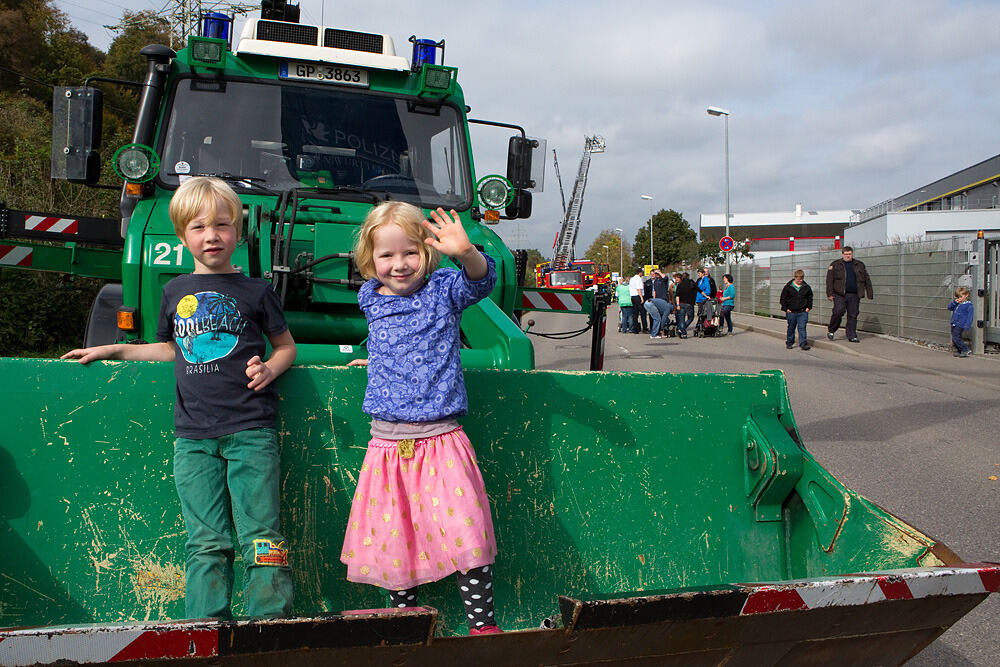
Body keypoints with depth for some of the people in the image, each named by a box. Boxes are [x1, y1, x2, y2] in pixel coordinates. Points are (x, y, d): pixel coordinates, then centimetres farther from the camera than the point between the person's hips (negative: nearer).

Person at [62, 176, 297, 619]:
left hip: (250, 431, -3)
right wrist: (114, 350, 21)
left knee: (260, 535, -5)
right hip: (193, 436, 3)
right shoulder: (175, 292, 14)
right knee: (206, 542, 4)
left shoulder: (255, 291, 4)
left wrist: (269, 368, -9)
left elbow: (286, 346, 11)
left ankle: (271, 624, 2)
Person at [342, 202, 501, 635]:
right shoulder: (370, 300, 10)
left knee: (465, 534, -9)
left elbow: (480, 280, -22)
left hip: (441, 439, -3)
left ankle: (483, 624, 3)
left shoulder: (444, 290, -1)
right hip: (387, 443, 4)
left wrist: (465, 253, -38)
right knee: (394, 539, 9)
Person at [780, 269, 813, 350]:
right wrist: (785, 308, -3)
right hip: (791, 312, 0)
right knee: (791, 328, 10)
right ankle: (789, 343, 23)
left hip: (803, 312, 0)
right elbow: (782, 298, 2)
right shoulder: (788, 287, -4)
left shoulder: (806, 287, 3)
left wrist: (809, 307, 8)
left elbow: (810, 297, 17)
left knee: (802, 327, -7)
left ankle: (803, 343, -6)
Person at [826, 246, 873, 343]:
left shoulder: (859, 265, 15)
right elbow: (829, 279, 2)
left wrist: (870, 294, 11)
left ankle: (852, 336, 10)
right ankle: (831, 330, 4)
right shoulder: (835, 264, 8)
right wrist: (830, 294, -7)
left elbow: (867, 280, 17)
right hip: (839, 294, -3)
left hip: (854, 295, 3)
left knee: (853, 315, 2)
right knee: (838, 311, -16)